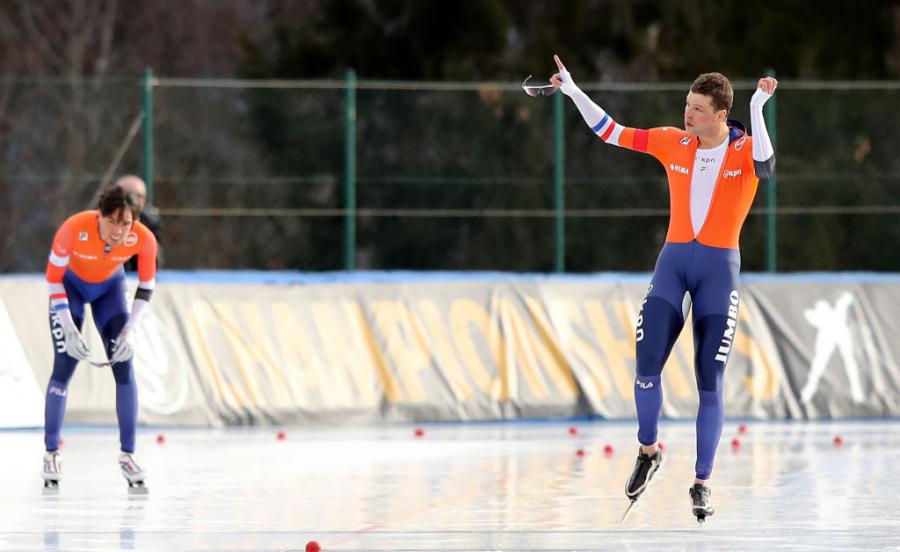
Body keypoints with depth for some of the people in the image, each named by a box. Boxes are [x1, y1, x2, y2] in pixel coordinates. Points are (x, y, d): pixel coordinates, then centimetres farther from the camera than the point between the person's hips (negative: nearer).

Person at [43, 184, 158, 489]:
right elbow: (53, 277, -23)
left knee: (124, 367, -8)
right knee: (64, 367, -10)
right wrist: (68, 329, -25)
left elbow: (146, 284, -11)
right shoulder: (74, 229, -37)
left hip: (110, 287, 2)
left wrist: (130, 329, -19)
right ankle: (51, 453, 1)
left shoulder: (143, 239, -30)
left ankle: (127, 455, 0)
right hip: (70, 285, -2)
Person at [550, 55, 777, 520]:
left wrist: (757, 109, -39)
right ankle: (648, 452, 15)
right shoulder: (672, 143, 3)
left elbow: (765, 166, -30)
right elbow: (611, 133, 7)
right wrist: (573, 91, 0)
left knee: (709, 381, -2)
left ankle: (701, 484, 5)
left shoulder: (744, 149, -6)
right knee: (646, 363, -9)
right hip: (673, 260, 3)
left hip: (720, 268, -3)